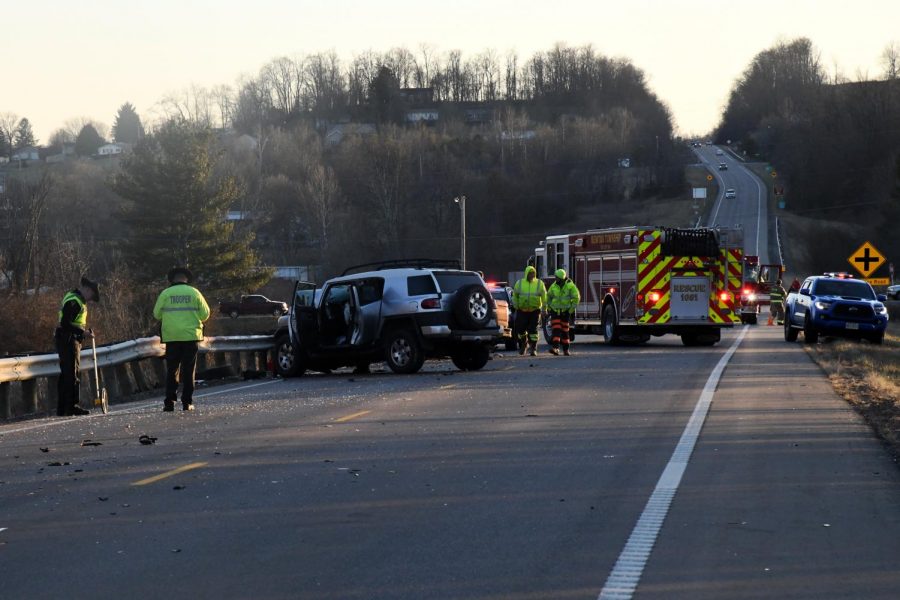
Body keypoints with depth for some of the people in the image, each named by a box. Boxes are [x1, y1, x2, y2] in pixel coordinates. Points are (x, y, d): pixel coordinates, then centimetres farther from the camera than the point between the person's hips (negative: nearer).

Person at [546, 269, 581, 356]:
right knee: (556, 329, -11)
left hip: (565, 312, -2)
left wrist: (571, 310, -11)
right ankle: (555, 348, -23)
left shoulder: (570, 286, -10)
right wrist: (549, 308, 11)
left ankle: (566, 349, 15)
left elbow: (576, 297, -9)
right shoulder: (553, 286, 0)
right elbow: (548, 297, 16)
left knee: (565, 331, 4)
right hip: (555, 311, 2)